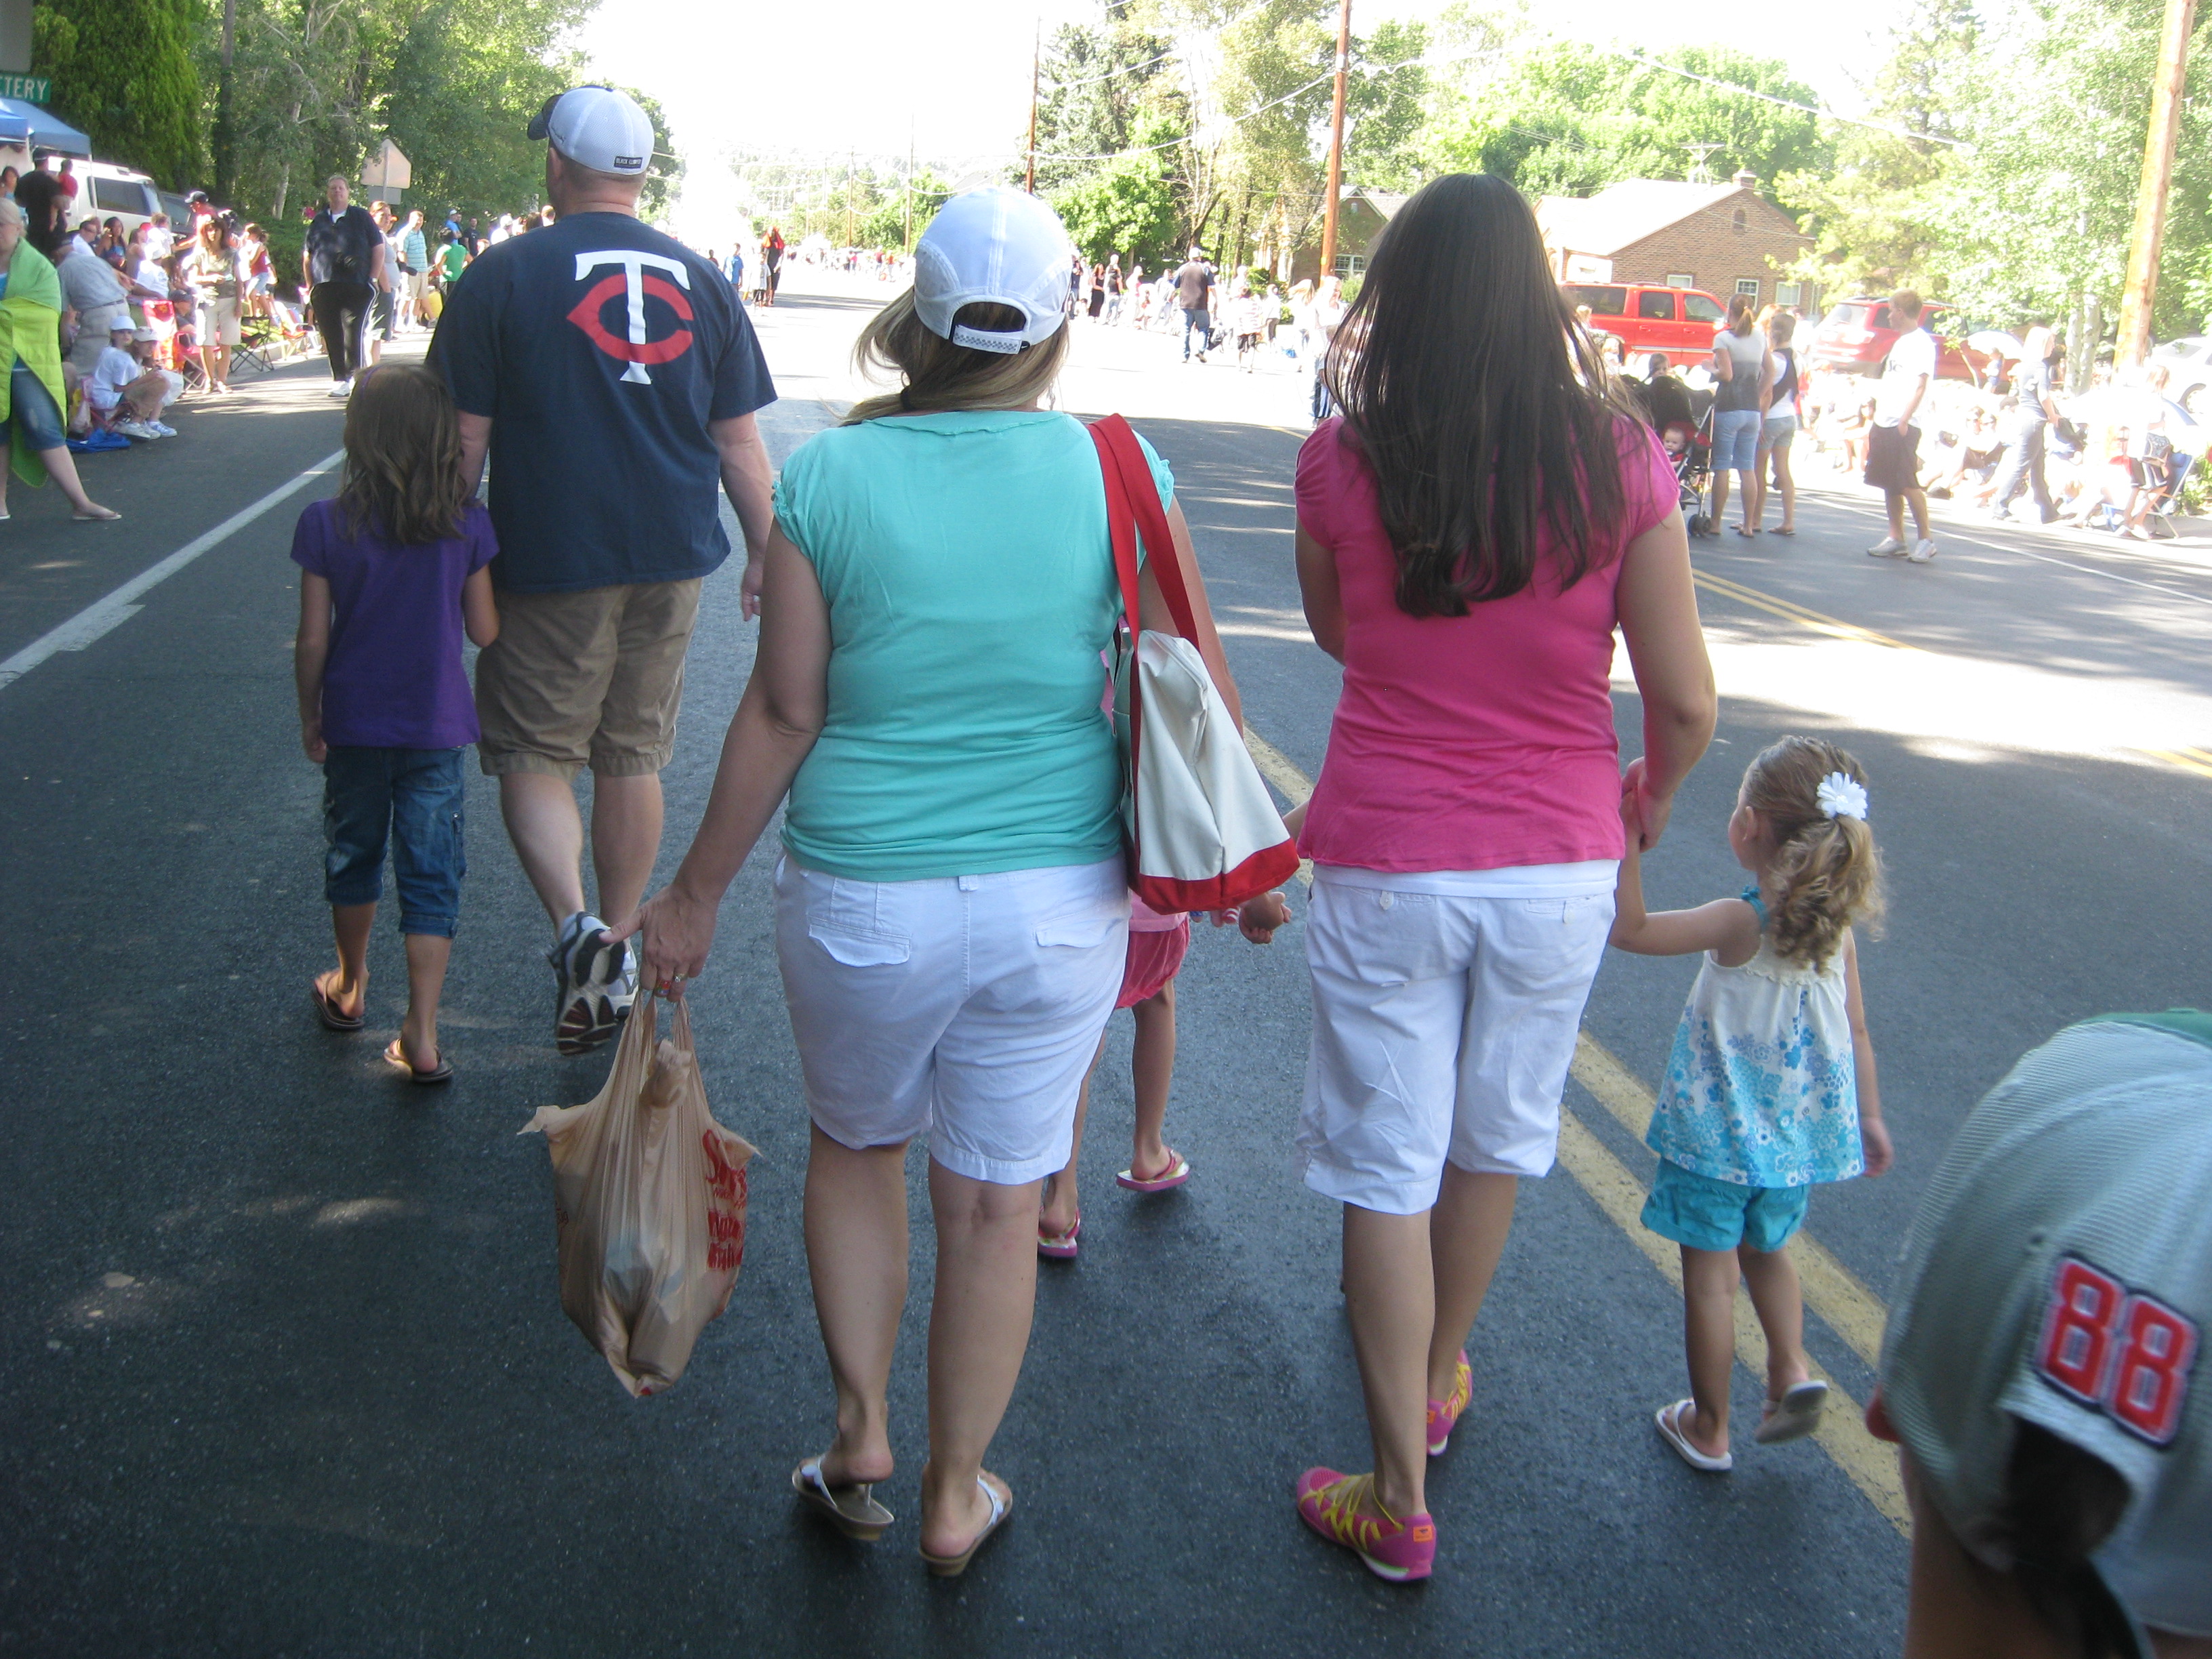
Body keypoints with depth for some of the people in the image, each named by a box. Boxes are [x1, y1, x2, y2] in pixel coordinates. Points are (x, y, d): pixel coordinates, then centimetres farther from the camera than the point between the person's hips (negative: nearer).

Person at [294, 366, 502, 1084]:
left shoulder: (327, 524, -12)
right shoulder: (468, 522, -10)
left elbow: (313, 641, -8)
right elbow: (484, 631, -5)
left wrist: (310, 717, 6)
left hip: (354, 724, 1)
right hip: (436, 726, 0)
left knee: (354, 856, 21)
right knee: (431, 872, 5)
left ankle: (350, 989, 41)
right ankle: (422, 1037, 2)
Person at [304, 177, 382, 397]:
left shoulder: (361, 218, 8)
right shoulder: (318, 221, 16)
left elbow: (379, 249, 6)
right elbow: (307, 256, 19)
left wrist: (372, 280, -3)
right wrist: (310, 287, 12)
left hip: (357, 289, -3)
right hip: (324, 288, 3)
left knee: (353, 332, -13)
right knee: (331, 336, 3)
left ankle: (354, 376, -8)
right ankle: (339, 379, 9)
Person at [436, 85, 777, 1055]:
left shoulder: (504, 275, -5)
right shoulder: (700, 281, 5)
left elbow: (464, 438, -6)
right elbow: (739, 440, 6)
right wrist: (767, 553, 14)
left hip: (550, 564, -4)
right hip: (672, 561, 4)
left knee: (532, 749, 8)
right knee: (634, 758, 14)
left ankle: (573, 924, -15)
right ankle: (617, 961, 22)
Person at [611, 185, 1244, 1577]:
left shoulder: (829, 477, -9)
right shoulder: (1120, 473, -6)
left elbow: (784, 713, -6)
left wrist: (696, 898, 5)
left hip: (864, 899, -1)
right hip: (1061, 901, 1)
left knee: (858, 1150, 26)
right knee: (996, 1201, 15)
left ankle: (864, 1432, 28)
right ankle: (956, 1499, 30)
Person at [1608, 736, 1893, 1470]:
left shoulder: (1742, 922, -21)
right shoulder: (1836, 929, -4)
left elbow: (1629, 928, -26)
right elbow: (1856, 1033, 5)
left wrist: (1628, 833, -28)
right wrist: (1869, 1117, 17)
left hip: (1719, 1131, -6)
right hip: (1796, 1133, 6)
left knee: (1709, 1271, 7)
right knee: (1766, 1249, 30)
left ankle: (1708, 1429, 17)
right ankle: (1791, 1368, 15)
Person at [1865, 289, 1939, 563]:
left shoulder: (1922, 343, -9)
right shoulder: (1901, 342, 18)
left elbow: (1920, 386, -16)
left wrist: (1904, 419, -21)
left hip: (1903, 426, -9)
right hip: (1884, 423, 9)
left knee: (1907, 484, -9)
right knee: (1888, 483, 9)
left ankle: (1925, 539, -1)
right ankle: (1896, 537, 15)